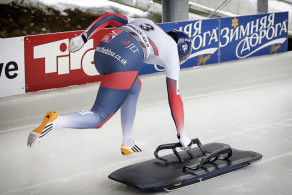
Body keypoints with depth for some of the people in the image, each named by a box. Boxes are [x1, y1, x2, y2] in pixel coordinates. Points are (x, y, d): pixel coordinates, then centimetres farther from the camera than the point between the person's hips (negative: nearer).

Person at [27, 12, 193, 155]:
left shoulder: (142, 22, 35)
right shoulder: (172, 51, 22)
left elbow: (109, 17, 22)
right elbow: (174, 98, 23)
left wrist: (83, 37, 13)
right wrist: (182, 135, 31)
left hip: (102, 49, 7)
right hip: (126, 61, -7)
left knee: (134, 87, 31)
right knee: (99, 118, -1)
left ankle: (128, 143, 30)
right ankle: (55, 122, -26)